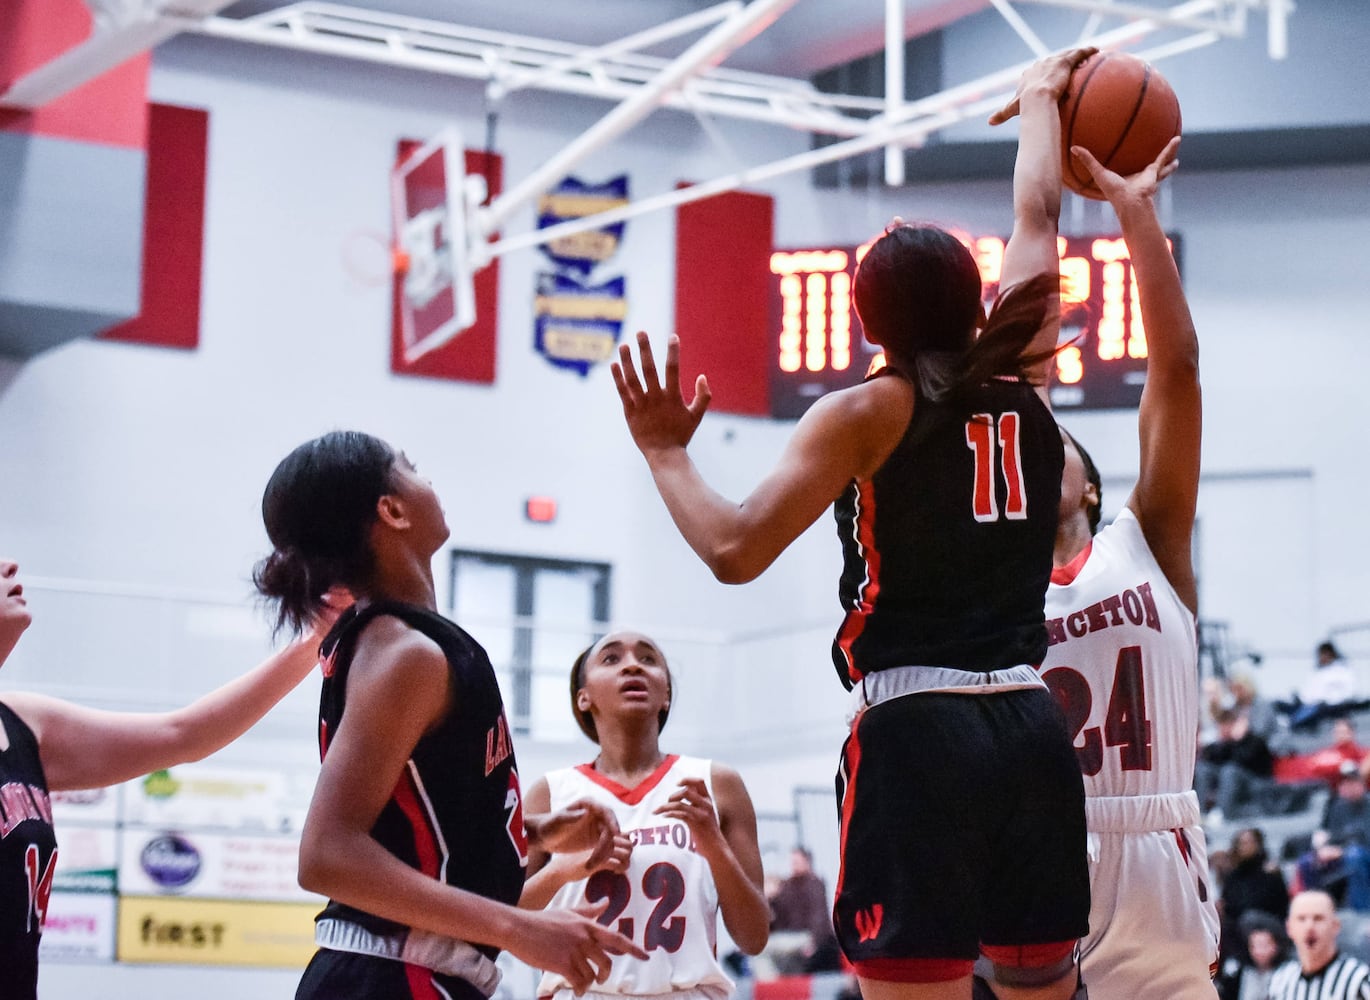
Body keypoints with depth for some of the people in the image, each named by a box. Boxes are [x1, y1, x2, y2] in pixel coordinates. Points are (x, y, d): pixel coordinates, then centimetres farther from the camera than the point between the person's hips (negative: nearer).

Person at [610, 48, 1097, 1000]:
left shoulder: (867, 412, -2)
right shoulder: (1026, 383, 11)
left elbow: (735, 550, -10)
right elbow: (1038, 218, 28)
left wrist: (666, 453, 6)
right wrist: (1039, 99, 43)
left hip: (914, 733, -5)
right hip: (1032, 732, 5)